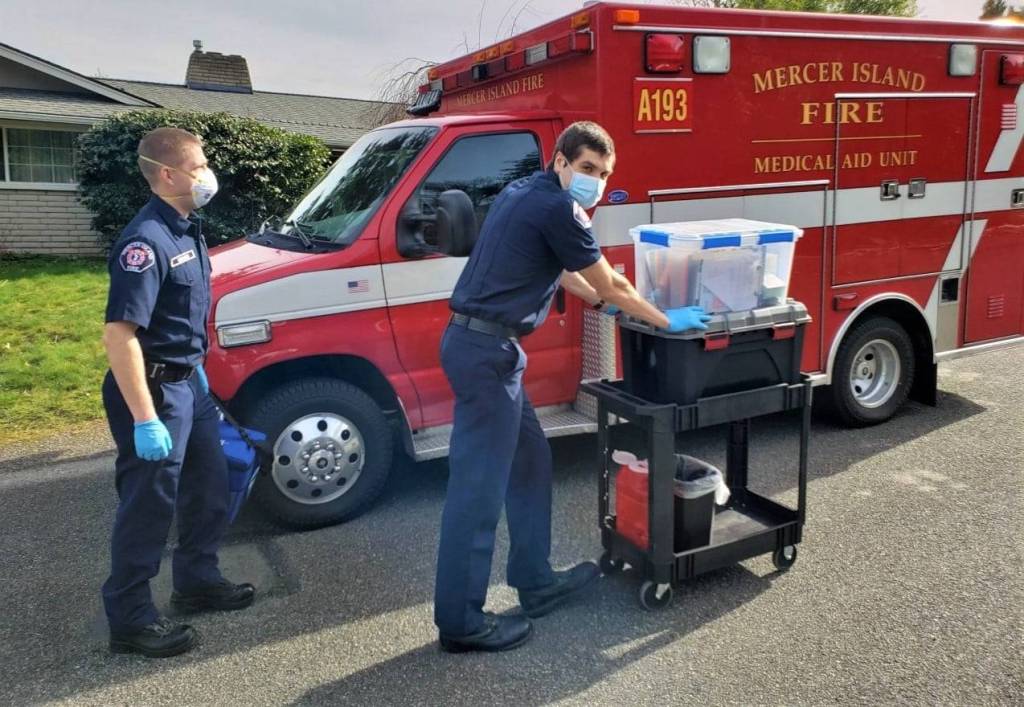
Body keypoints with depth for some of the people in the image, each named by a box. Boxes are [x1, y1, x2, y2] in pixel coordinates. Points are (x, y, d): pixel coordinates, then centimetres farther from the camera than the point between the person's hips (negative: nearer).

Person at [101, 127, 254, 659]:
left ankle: (196, 582, 36)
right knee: (148, 505, 2)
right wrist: (144, 419, -28)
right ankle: (130, 620, 18)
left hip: (186, 382, 9)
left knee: (209, 489, 18)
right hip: (153, 389, -9)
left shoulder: (186, 228, 8)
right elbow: (120, 335, -26)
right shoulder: (146, 241, -22)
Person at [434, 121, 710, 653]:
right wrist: (666, 321, 8)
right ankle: (460, 622, 8)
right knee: (479, 486, -4)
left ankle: (535, 581, 32)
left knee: (529, 462, 19)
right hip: (487, 350, -11)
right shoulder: (558, 207, -12)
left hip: (480, 343, 11)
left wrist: (597, 300, 35)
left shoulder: (525, 193, 17)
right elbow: (611, 286, -4)